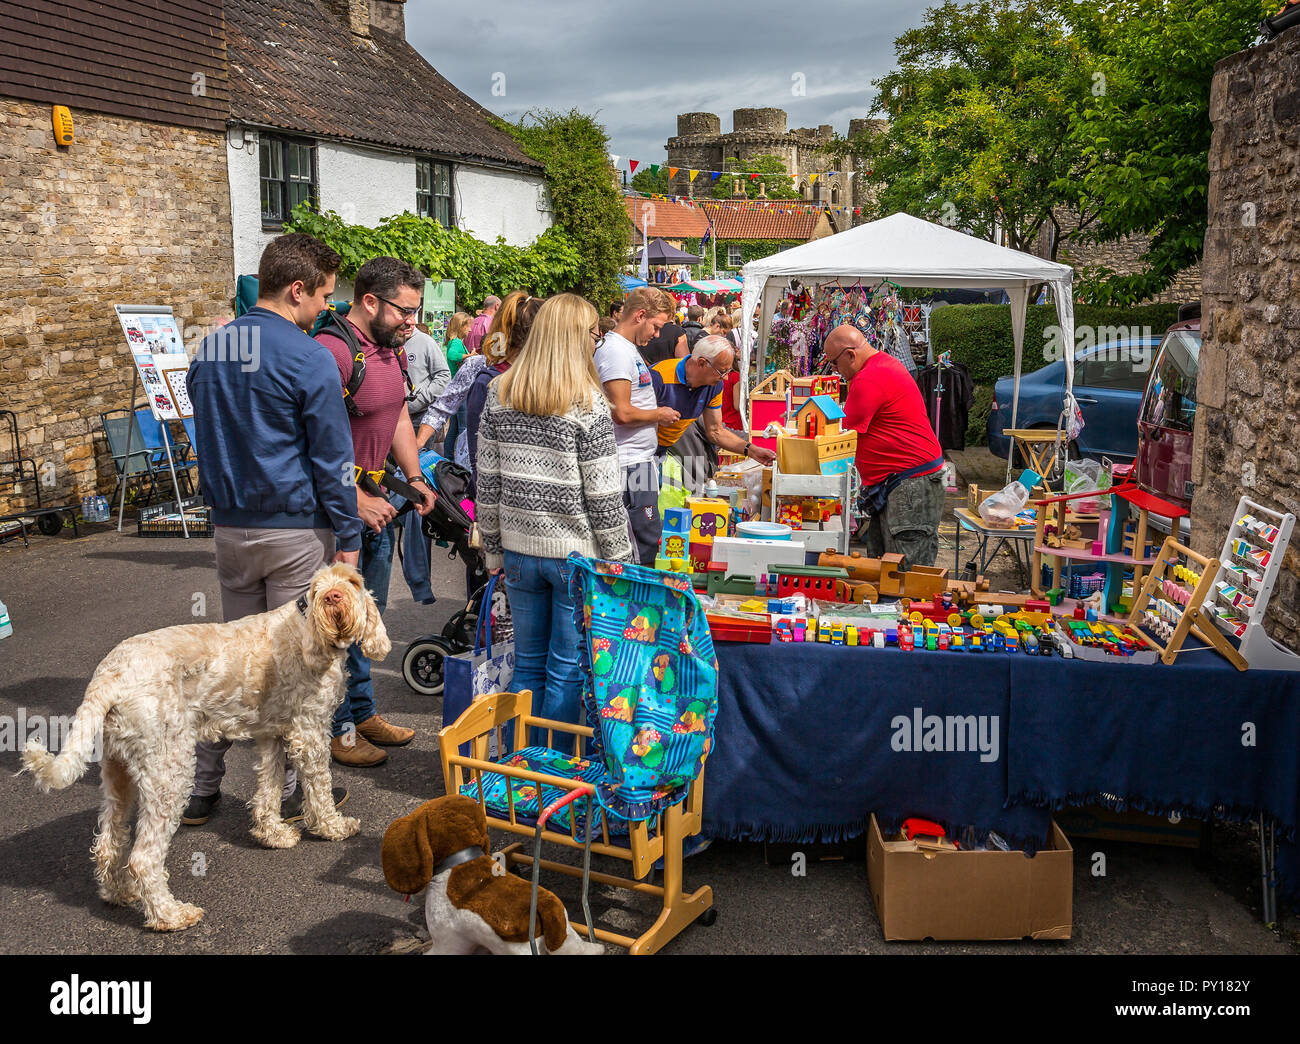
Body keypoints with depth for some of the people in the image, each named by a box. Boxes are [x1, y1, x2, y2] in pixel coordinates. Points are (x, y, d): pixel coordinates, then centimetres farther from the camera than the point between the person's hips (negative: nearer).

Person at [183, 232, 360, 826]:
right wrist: (349, 538, -5)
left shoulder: (209, 349, 9)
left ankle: (201, 787, 20)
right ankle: (284, 793, 14)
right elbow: (332, 458, -12)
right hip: (295, 528, -6)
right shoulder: (307, 358, -14)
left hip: (230, 527, 7)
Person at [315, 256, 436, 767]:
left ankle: (362, 711, 32)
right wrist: (358, 501, -23)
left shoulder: (389, 349, 11)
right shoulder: (332, 351, -20)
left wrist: (414, 477, 9)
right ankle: (336, 727, 13)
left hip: (376, 503, 9)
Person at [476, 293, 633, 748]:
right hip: (577, 552, -5)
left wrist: (494, 549, 14)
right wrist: (620, 563, -3)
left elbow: (488, 481, 6)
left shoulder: (500, 394, 2)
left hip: (519, 548, 5)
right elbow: (603, 496, -12)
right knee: (566, 672, 6)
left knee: (527, 665, 16)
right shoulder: (587, 402, -12)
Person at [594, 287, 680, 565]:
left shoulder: (628, 348, 17)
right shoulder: (616, 351, -16)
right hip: (631, 466, -11)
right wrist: (658, 415, -8)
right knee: (645, 543, -8)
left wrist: (657, 416, 15)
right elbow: (622, 413, -23)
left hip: (640, 461, 11)